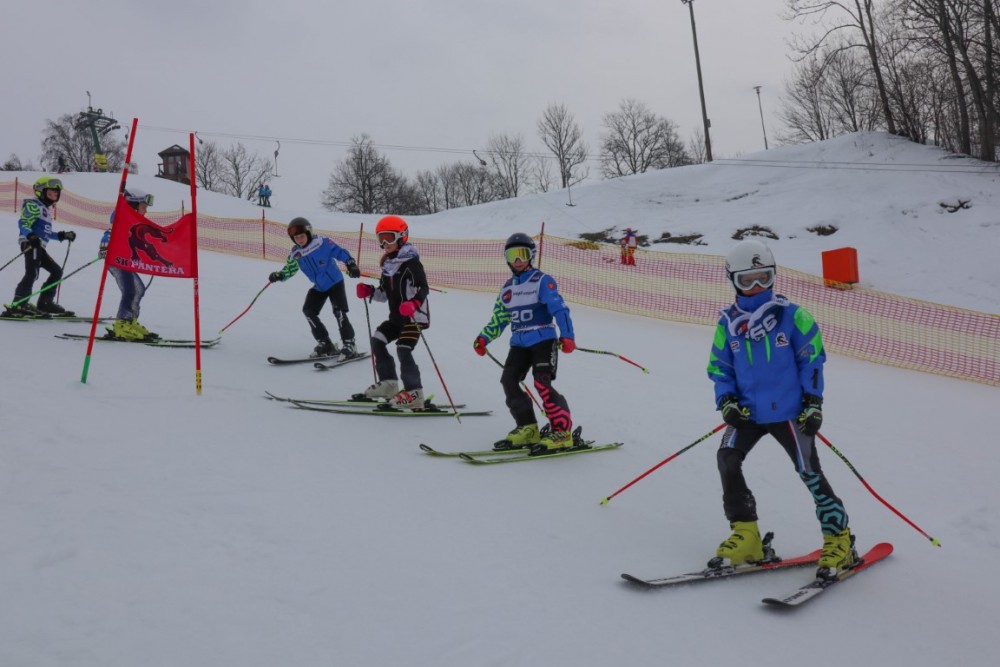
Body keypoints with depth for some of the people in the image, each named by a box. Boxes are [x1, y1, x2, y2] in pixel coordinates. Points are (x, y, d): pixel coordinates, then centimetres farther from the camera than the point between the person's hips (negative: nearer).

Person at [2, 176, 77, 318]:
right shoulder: (33, 205, -2)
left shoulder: (46, 209, 25)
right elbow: (23, 224, -14)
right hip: (31, 244, -10)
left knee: (57, 271, 12)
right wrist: (31, 236, -31)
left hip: (39, 247, 10)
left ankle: (45, 302, 14)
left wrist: (63, 235, 28)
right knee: (32, 273, -21)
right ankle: (18, 305, -27)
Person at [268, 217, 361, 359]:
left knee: (339, 312, -16)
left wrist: (351, 264, -30)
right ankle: (325, 344, 7)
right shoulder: (295, 254, -4)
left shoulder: (323, 243, -20)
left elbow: (340, 252, -17)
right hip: (318, 287, 6)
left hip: (335, 282, -6)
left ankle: (349, 346, -9)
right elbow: (289, 269, 5)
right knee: (308, 310, -1)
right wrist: (279, 275, -15)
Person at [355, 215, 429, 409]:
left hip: (415, 316, -9)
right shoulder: (388, 264, 12)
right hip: (396, 316, 9)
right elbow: (384, 293, 17)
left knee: (403, 350, -18)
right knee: (377, 341, 10)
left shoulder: (411, 262, -13)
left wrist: (414, 304, -39)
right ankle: (388, 383, 20)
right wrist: (369, 291, -1)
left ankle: (414, 393, -11)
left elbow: (424, 288, -22)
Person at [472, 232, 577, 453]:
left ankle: (562, 431, -12)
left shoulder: (543, 281, -4)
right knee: (508, 380, -7)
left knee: (542, 383, -19)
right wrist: (483, 338, 11)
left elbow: (559, 309, -15)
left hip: (543, 340, -7)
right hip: (519, 343, 7)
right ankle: (527, 429, 2)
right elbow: (499, 318, 22)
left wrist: (567, 335, -27)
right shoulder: (508, 288, 17)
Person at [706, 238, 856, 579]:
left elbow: (812, 359, 0)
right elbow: (720, 368, 8)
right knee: (727, 459, -14)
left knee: (809, 472, -1)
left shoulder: (793, 315, -6)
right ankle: (745, 535, 1)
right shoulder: (728, 322, 0)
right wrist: (726, 400, -7)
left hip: (788, 411, -2)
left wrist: (813, 401, -5)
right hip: (748, 411, 3)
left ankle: (839, 539, 17)